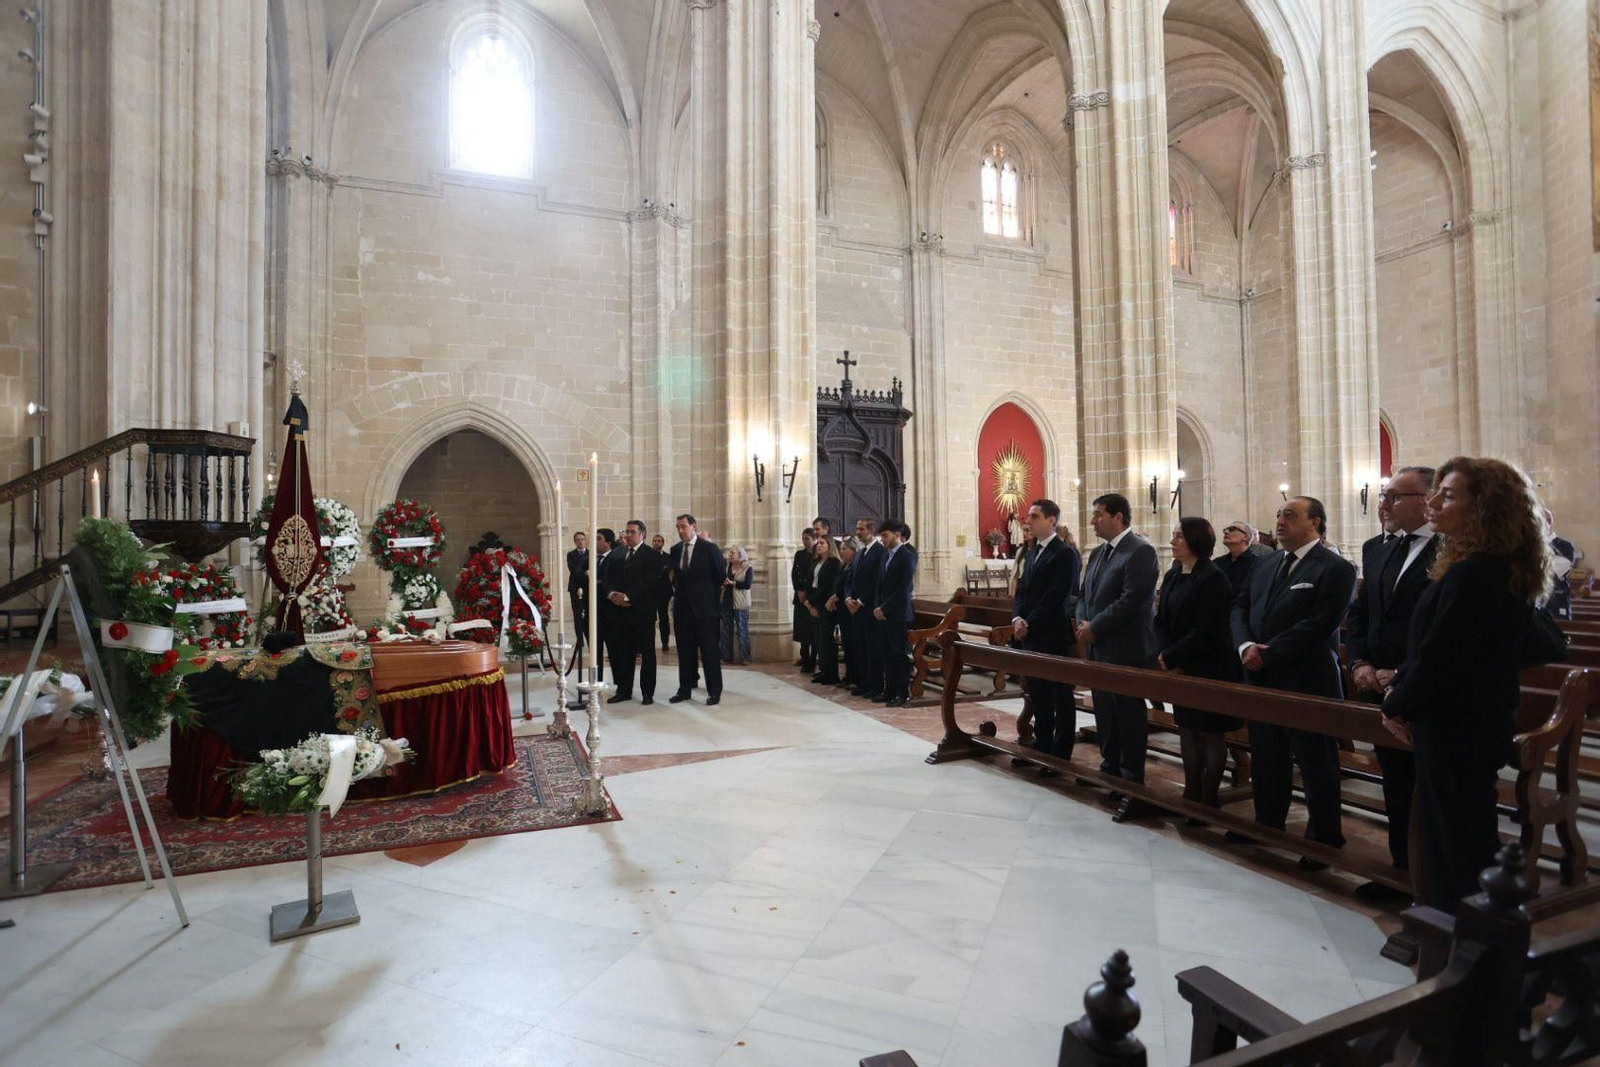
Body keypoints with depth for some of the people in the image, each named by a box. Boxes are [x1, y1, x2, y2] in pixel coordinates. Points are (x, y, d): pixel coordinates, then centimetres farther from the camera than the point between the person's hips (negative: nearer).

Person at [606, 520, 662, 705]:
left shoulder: (652, 555, -3)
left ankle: (647, 692, 11)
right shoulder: (617, 554, 14)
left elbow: (649, 581, -13)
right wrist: (612, 594, -8)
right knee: (622, 653, 7)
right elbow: (608, 578, 12)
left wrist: (627, 596, -18)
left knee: (647, 653, 3)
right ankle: (624, 690, 18)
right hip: (620, 610, 5)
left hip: (642, 611, -5)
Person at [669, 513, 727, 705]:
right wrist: (678, 592, 11)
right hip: (682, 607, 5)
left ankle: (714, 692, 7)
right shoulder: (675, 550, 7)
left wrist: (710, 595, 6)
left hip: (704, 607, -5)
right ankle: (685, 689, 19)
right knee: (685, 651, 10)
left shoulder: (709, 548, -7)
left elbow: (721, 575, 1)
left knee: (709, 651, 0)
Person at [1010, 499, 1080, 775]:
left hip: (1054, 638, -8)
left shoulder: (1065, 553, -11)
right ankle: (1041, 747, 27)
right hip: (1030, 637, 8)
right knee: (1037, 697, 16)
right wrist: (1017, 619, -4)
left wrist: (1030, 624, -15)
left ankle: (1060, 757, 12)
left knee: (1060, 699, 4)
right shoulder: (1031, 554, 15)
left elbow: (1056, 597, -18)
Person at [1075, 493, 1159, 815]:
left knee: (1129, 719, 1)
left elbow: (1131, 600, -21)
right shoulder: (1097, 553, 15)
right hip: (1099, 649, 9)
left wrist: (1095, 628, -16)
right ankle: (1110, 774, 29)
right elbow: (1085, 595, 18)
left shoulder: (1140, 551, -13)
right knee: (1105, 716, 16)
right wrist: (1083, 623, 0)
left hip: (1126, 652, -8)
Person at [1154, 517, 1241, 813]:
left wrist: (1170, 657, -15)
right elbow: (1161, 619, 7)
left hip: (1209, 669, -7)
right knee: (1187, 729, 13)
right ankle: (1191, 793, 23)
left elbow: (1206, 631, -19)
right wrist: (1163, 654, -9)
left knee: (1211, 733, 4)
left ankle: (1209, 799, 15)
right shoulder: (1172, 576, 8)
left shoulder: (1213, 578, -15)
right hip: (1179, 668, 7)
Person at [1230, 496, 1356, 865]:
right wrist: (1246, 646, -10)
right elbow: (1241, 608, 9)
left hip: (1307, 683, -6)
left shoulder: (1336, 569, -10)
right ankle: (1267, 825, 33)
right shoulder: (1266, 564, 11)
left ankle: (1324, 840, 24)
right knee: (1266, 760, 18)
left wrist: (1268, 654, -19)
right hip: (1261, 679, 7)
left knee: (1316, 766, 8)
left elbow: (1318, 626, -19)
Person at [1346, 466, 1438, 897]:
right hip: (1383, 690, 7)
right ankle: (1403, 868, 30)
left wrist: (1402, 674, -16)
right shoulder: (1376, 550, 11)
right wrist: (1360, 663, 1)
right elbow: (1357, 614, 15)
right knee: (1396, 787, 17)